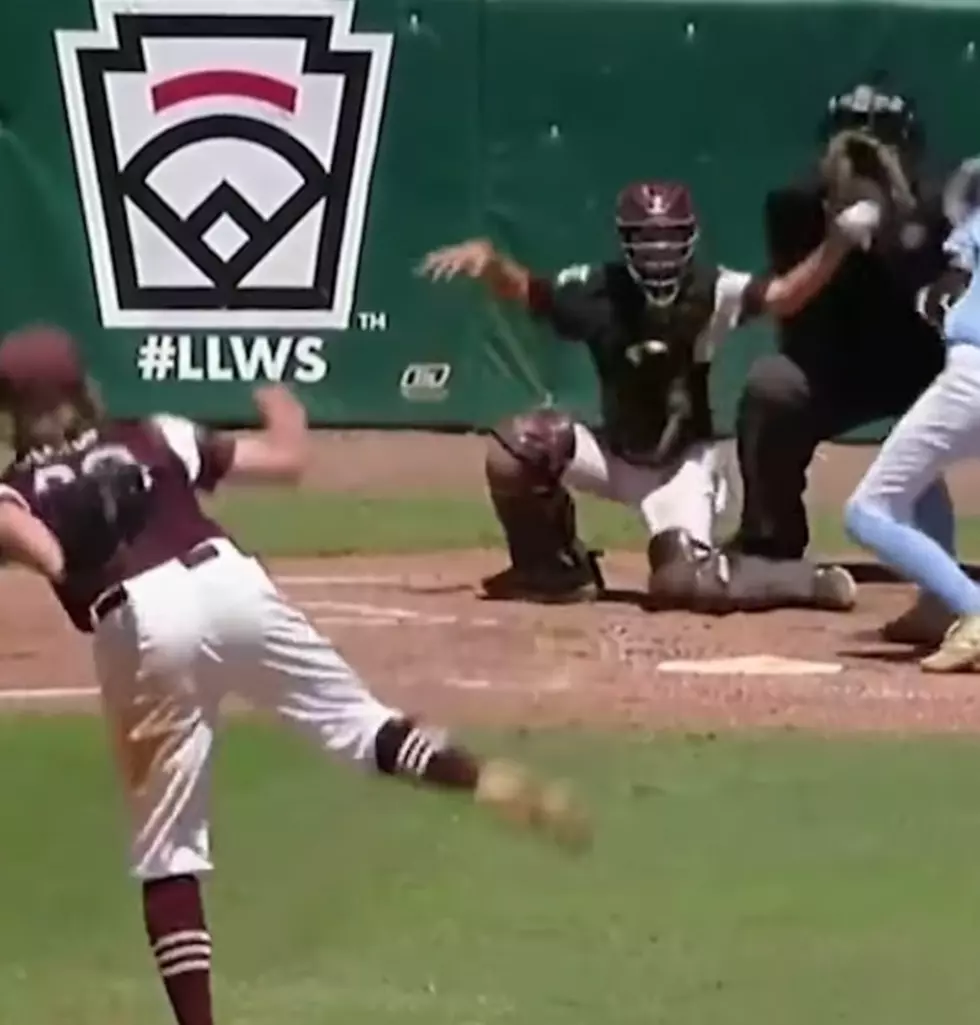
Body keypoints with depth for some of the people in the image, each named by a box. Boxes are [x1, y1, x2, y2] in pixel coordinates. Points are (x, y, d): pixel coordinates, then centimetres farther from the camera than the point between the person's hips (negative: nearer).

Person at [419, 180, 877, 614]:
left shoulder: (708, 293, -18)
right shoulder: (598, 290, -13)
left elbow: (784, 295, -26)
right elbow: (523, 287, -14)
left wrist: (839, 240, -40)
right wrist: (486, 259, -35)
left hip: (681, 463, -3)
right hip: (615, 454, 4)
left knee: (686, 583, -25)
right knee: (517, 443, -21)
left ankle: (808, 580, 3)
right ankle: (552, 567, 2)